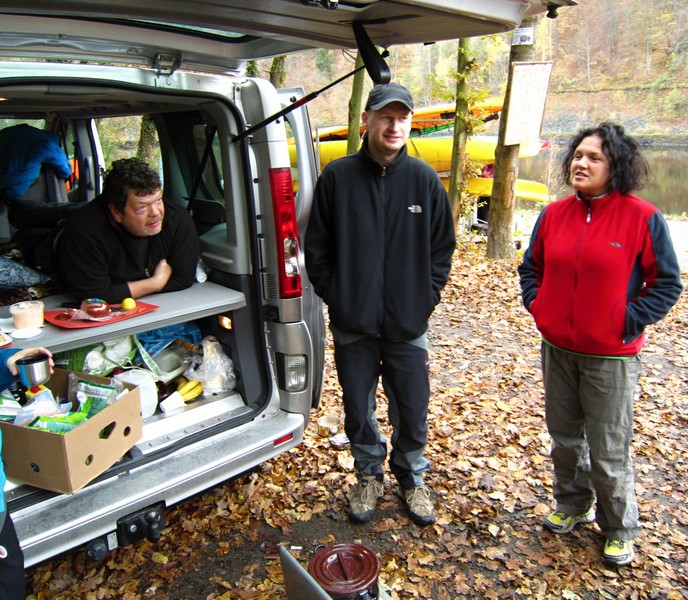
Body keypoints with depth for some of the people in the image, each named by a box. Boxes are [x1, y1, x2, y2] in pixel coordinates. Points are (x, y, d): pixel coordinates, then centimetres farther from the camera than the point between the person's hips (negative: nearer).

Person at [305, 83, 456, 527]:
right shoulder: (337, 176, -4)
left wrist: (427, 298, -1)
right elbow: (317, 248, 1)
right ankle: (369, 476, 39)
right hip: (352, 325, 0)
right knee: (358, 411, 14)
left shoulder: (424, 179, -1)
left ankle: (412, 478, 37)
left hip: (408, 324, 1)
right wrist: (335, 296, -3)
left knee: (412, 411, 12)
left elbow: (442, 247, 6)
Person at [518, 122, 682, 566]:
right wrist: (536, 305, 3)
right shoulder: (554, 214, 2)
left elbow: (668, 283, -5)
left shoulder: (642, 218, -11)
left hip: (612, 355, -4)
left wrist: (629, 322, -12)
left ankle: (620, 530, 30)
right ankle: (572, 506, 41)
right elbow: (531, 267, 16)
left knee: (609, 449, 7)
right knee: (564, 436, 19)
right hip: (557, 349, 5)